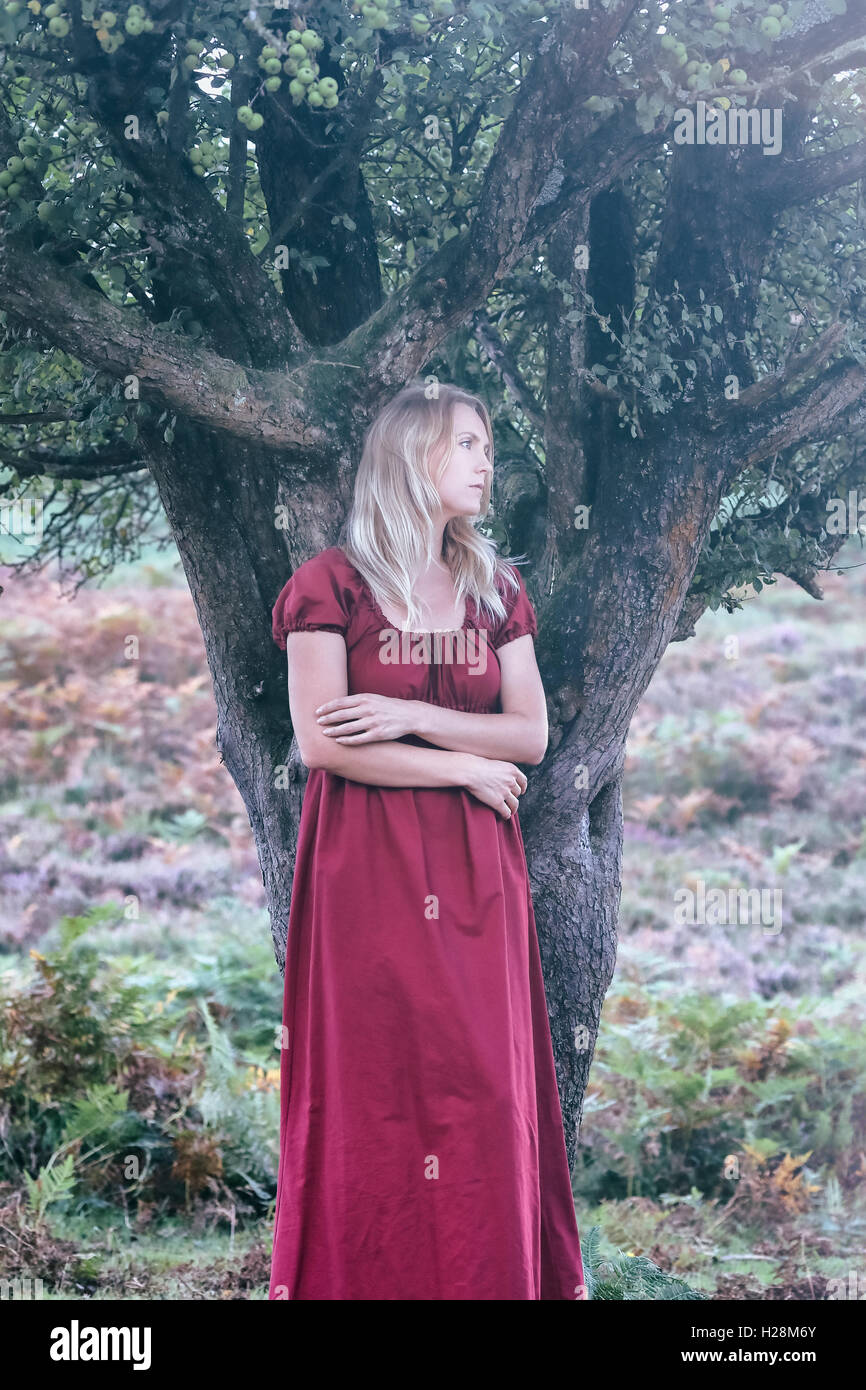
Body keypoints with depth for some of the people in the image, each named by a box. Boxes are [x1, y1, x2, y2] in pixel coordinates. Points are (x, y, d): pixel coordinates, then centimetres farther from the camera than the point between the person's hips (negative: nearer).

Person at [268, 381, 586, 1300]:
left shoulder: (495, 590, 12)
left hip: (475, 871, 4)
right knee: (377, 1082, -2)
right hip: (368, 869, -4)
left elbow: (531, 734, 4)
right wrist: (465, 767, -8)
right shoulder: (332, 584, -3)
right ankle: (370, 1277, 7)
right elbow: (322, 743, -12)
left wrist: (413, 717, -11)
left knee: (484, 1080, 3)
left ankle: (493, 1278, 10)